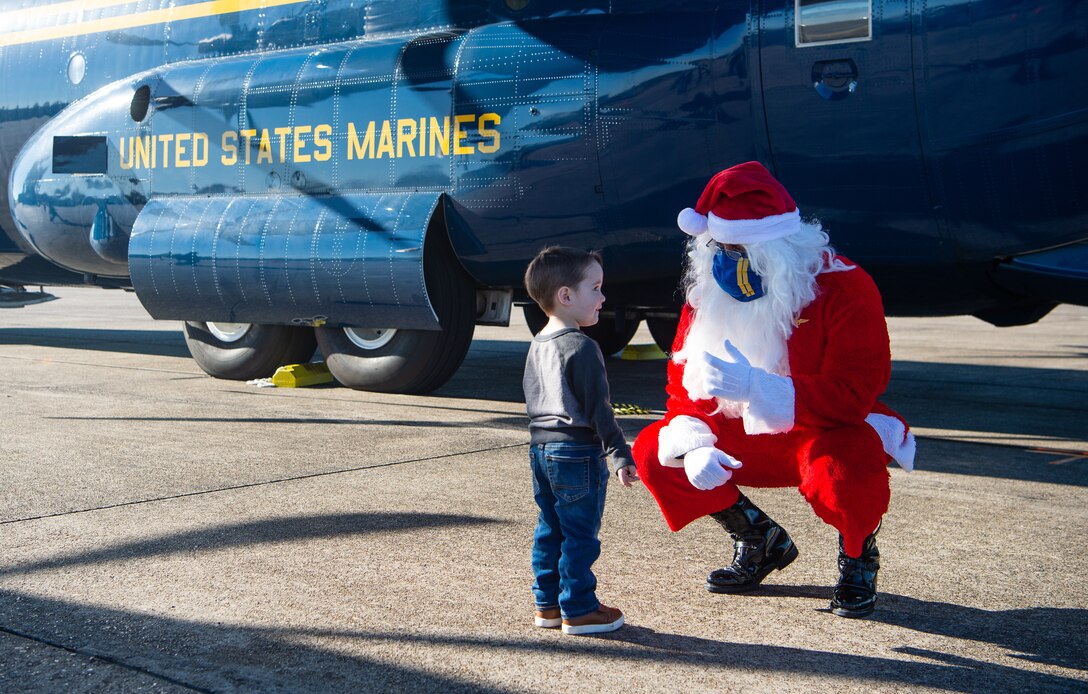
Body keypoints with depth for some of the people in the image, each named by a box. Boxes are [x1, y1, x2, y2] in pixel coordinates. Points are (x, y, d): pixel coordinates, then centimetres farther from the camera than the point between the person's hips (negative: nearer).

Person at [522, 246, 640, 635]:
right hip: (577, 452, -9)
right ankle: (578, 610, 6)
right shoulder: (582, 348, -17)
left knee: (550, 530, 15)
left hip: (541, 448, 9)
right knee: (580, 535, 0)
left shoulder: (537, 345, 11)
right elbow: (598, 411, -19)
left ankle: (547, 604, 22)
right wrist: (621, 455, -15)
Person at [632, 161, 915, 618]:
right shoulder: (711, 295, -6)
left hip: (834, 433, -5)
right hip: (752, 438, 6)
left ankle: (858, 555, -2)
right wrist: (695, 447, -27)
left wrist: (754, 386, -40)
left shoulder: (844, 288, -22)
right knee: (652, 452, -11)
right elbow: (685, 386, -4)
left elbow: (853, 395, -29)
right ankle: (760, 542, 10)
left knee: (840, 474, -40)